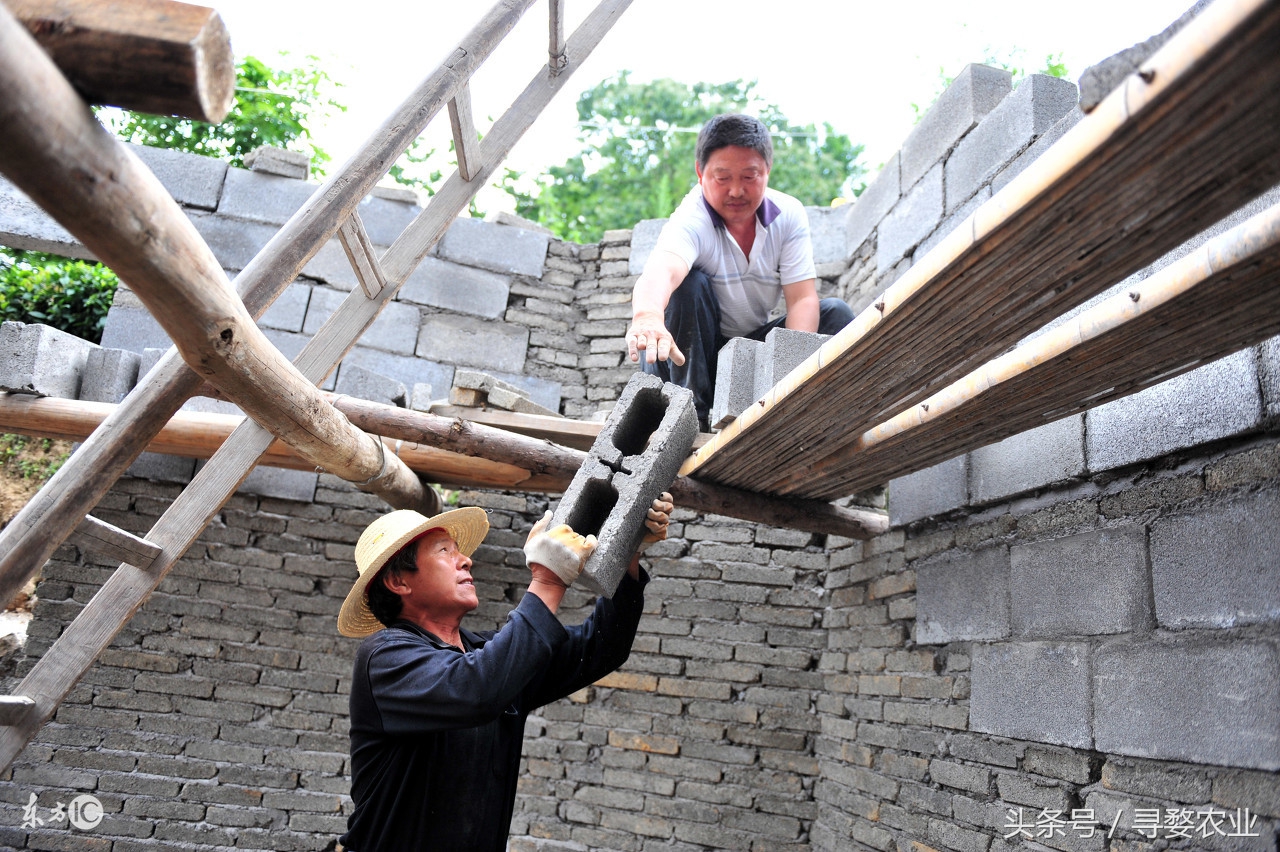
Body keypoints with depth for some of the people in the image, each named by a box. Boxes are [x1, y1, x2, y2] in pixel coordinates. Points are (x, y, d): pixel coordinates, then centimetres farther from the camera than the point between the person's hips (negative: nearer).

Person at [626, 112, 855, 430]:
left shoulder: (789, 214, -8)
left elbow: (802, 297, -15)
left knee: (835, 313, -13)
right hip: (690, 351, -3)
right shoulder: (691, 221, -23)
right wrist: (647, 315, -71)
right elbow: (661, 268, -47)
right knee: (688, 284, -31)